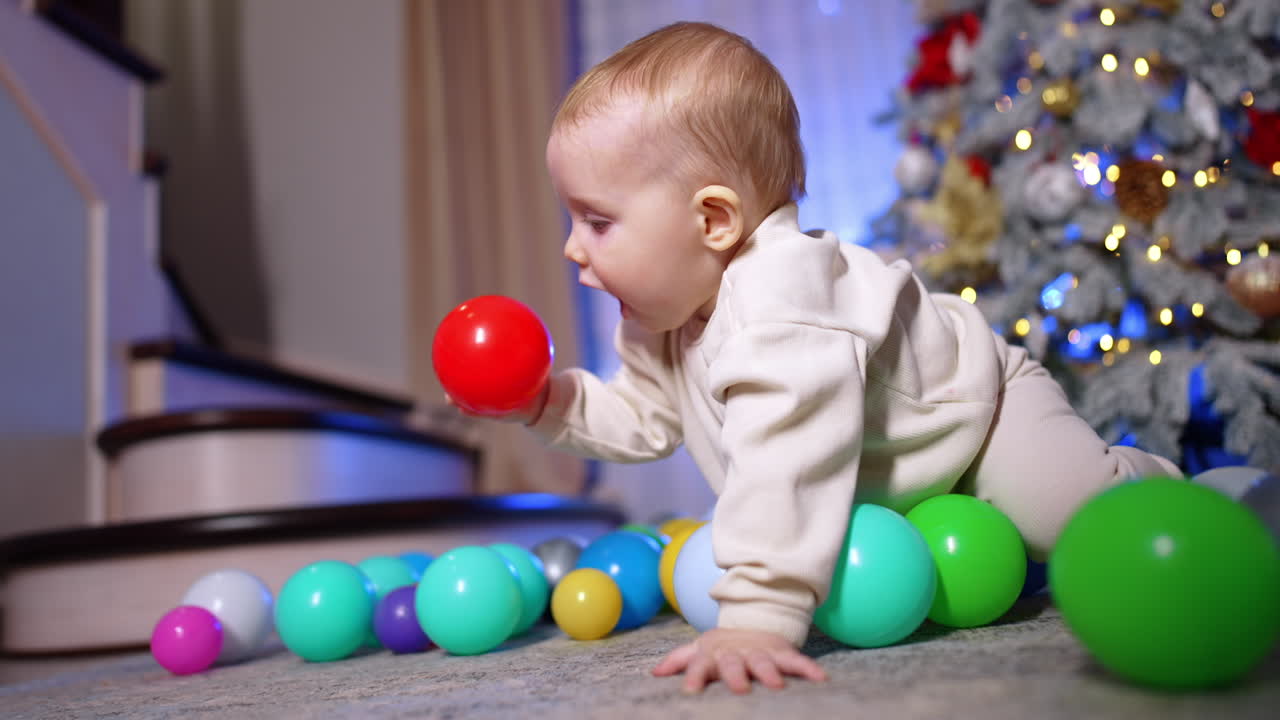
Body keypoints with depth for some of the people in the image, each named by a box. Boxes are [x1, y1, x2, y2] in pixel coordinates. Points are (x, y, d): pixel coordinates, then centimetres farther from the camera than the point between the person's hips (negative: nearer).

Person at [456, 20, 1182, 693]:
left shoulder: (778, 298, -46)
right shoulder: (666, 311, -14)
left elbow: (787, 462, -56)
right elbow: (645, 420, -1)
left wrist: (758, 619, -59)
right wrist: (552, 401, -18)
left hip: (972, 407, -8)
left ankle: (1141, 475, 19)